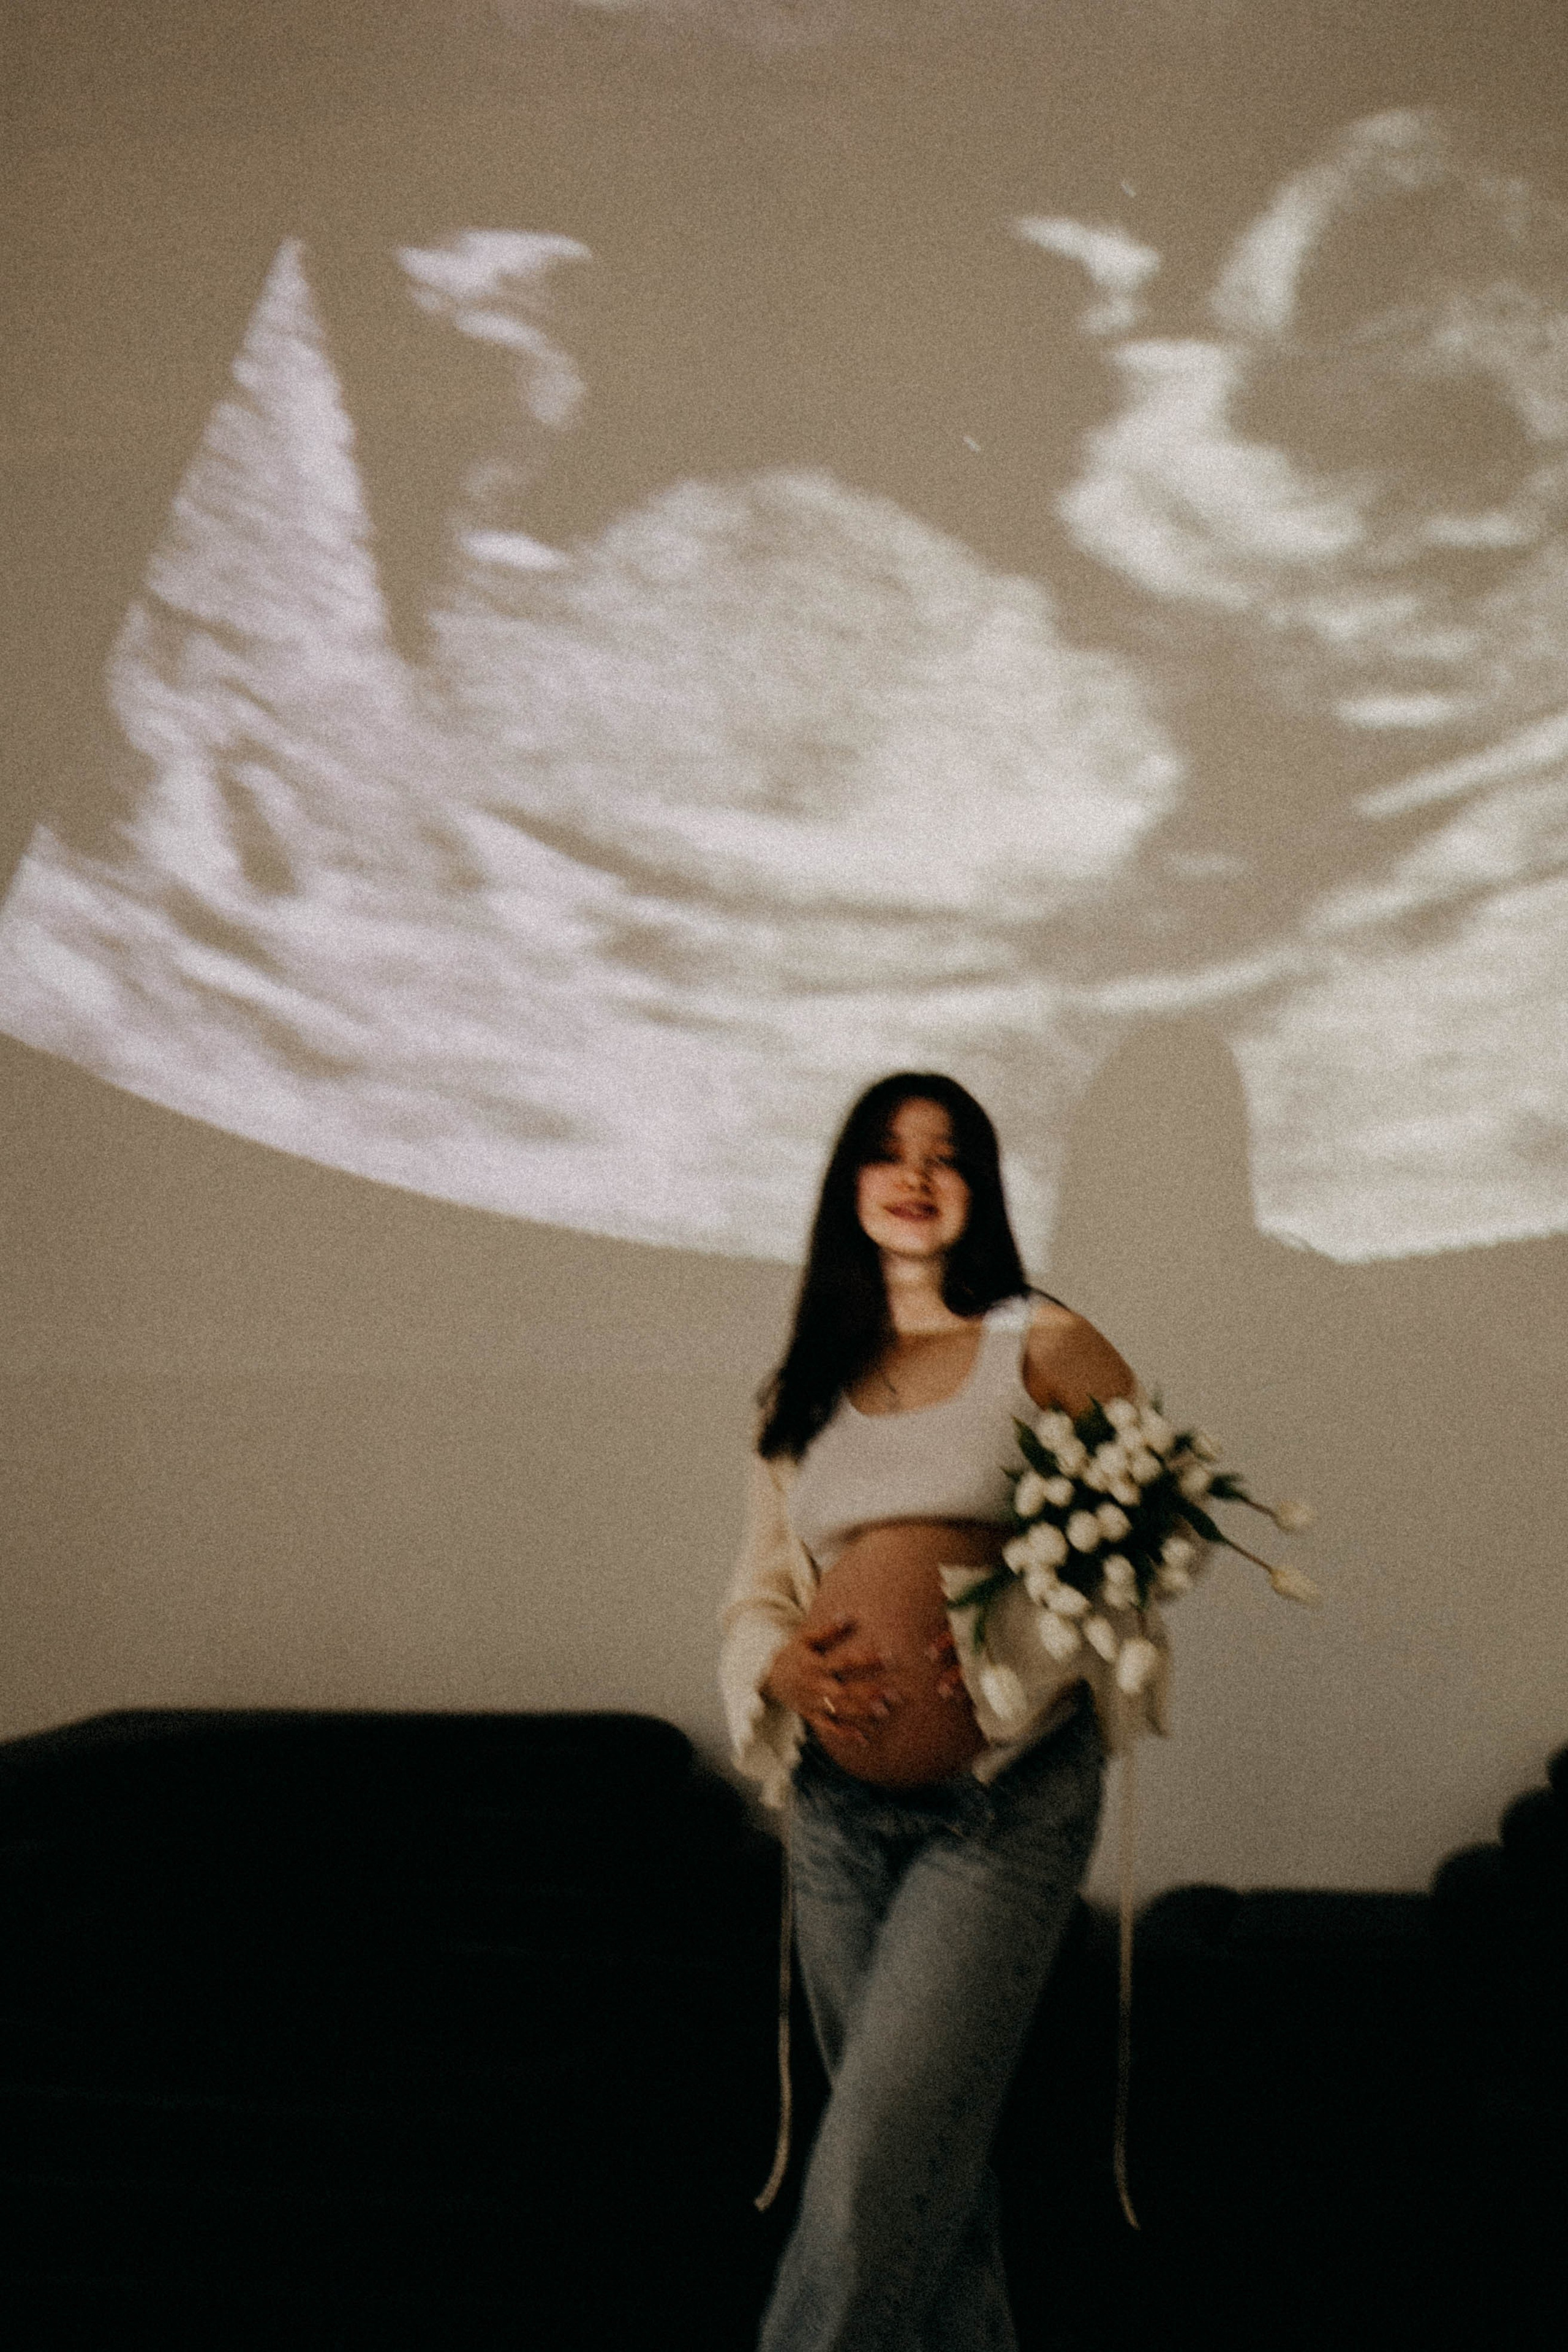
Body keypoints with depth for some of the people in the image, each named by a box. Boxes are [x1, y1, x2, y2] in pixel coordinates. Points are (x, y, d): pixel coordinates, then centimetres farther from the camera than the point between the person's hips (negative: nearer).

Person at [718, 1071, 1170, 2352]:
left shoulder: (1044, 1347, 2)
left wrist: (998, 1643, -15)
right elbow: (761, 1590, 16)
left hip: (1006, 1801, -4)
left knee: (881, 2162, -11)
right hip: (838, 1810, 5)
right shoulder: (805, 1391, 14)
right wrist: (780, 1667, -7)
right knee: (929, 2158, 13)